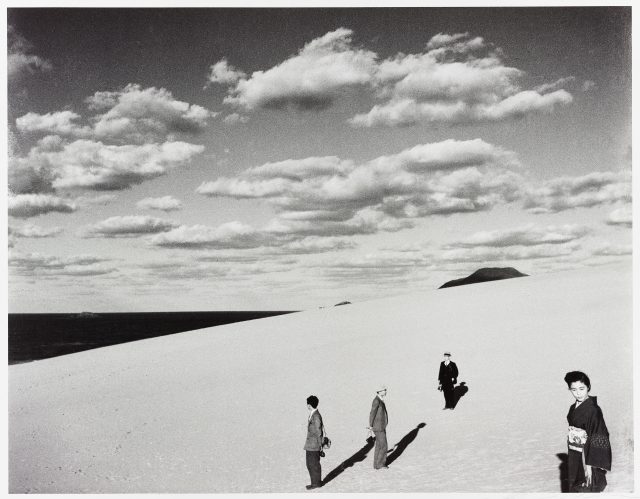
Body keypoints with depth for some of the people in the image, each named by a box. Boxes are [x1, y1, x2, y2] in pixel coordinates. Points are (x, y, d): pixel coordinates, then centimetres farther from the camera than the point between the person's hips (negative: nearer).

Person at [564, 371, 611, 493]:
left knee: (586, 489, 3)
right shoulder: (573, 408, 4)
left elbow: (595, 440, -20)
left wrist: (589, 465, -22)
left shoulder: (593, 410, -18)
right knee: (574, 488, 16)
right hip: (574, 458, 7)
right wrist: (571, 459, 10)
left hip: (587, 456, -7)